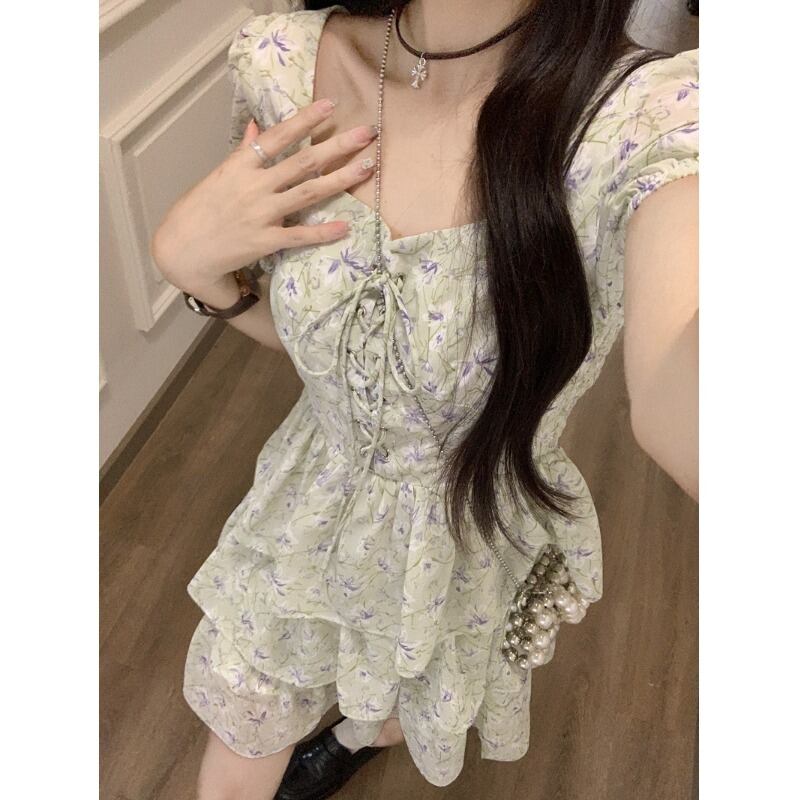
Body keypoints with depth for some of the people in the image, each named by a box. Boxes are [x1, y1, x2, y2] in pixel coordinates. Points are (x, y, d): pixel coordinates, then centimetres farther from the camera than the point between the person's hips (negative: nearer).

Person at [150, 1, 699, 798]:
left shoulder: (655, 117, -31)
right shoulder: (279, 64, -18)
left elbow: (679, 410, -51)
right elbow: (296, 326, -3)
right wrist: (193, 261, -23)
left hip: (479, 552, -1)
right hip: (311, 519, 2)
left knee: (415, 718, 34)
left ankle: (360, 732, 73)